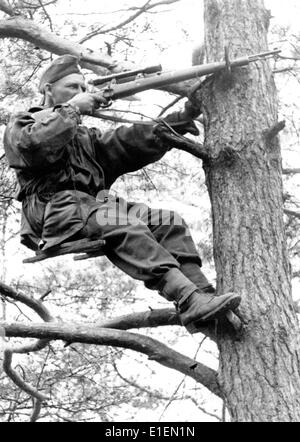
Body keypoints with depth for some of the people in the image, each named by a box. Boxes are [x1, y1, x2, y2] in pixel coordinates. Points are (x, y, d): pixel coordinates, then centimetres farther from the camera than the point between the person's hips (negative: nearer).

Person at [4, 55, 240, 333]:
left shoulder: (86, 136, 34)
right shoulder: (21, 124, 15)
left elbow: (129, 144, 17)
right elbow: (35, 146, -12)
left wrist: (178, 122, 6)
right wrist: (71, 110, -3)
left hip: (93, 204, 7)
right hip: (55, 209, -7)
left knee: (169, 222, -13)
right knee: (124, 226, -33)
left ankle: (201, 292, -28)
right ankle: (189, 300, -46)